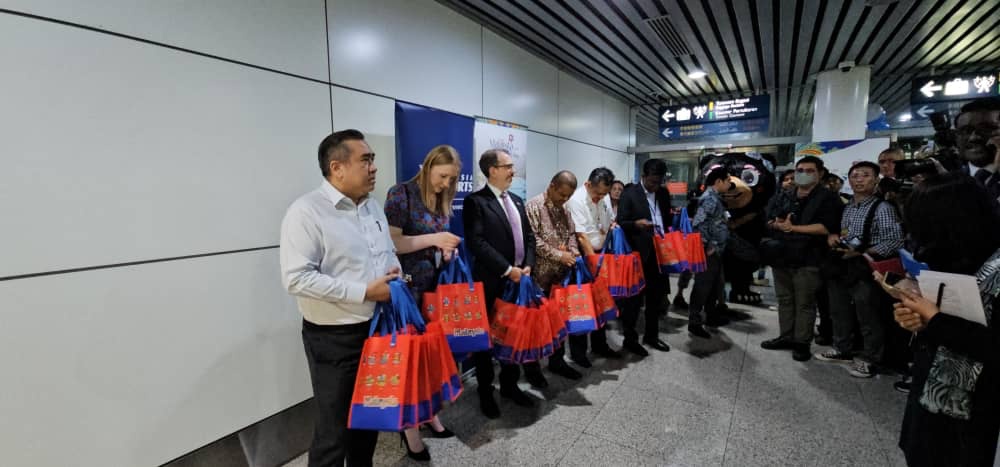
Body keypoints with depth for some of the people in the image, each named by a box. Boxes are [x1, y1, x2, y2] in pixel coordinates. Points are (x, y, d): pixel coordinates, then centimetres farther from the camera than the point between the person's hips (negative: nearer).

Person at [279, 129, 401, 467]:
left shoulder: (373, 206, 8)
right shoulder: (306, 211, -16)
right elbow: (297, 278, -23)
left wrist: (395, 273, -4)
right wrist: (365, 292, -22)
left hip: (379, 328, 7)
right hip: (333, 338, -7)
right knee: (334, 429, 8)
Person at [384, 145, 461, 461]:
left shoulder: (442, 202, 9)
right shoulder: (402, 194, -10)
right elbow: (390, 243, -16)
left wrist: (447, 249, -3)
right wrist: (434, 239, -21)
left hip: (437, 285, 6)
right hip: (409, 288, -6)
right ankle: (410, 425, 22)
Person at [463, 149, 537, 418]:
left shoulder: (516, 201, 14)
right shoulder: (476, 202, -10)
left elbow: (528, 237, 14)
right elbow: (477, 242, -20)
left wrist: (527, 266, -2)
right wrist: (507, 269, -19)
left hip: (519, 281, 7)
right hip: (491, 283, -6)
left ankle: (510, 385, 34)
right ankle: (485, 392, 26)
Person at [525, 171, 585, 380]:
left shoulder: (563, 208, 12)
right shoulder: (534, 206, -11)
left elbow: (571, 234, 17)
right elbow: (532, 239, -18)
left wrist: (574, 254, -2)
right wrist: (558, 255, -16)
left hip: (561, 273, 7)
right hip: (541, 275, -7)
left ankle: (557, 359, 25)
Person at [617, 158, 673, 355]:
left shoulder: (663, 193, 11)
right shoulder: (629, 193, -8)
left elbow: (667, 219, 18)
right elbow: (620, 223, -11)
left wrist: (675, 217, -2)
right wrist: (636, 224, -29)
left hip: (659, 253, 6)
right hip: (638, 254, -6)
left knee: (656, 297, 16)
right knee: (634, 298, 4)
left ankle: (651, 335, 31)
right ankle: (630, 339, 17)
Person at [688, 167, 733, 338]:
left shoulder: (715, 198, 14)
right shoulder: (710, 199, -17)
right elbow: (698, 224, -28)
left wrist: (716, 247, 14)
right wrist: (707, 246, -20)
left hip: (716, 251, 10)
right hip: (709, 252, -10)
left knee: (716, 285, 20)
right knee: (702, 286, -3)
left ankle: (710, 315, 34)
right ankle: (694, 322, 6)